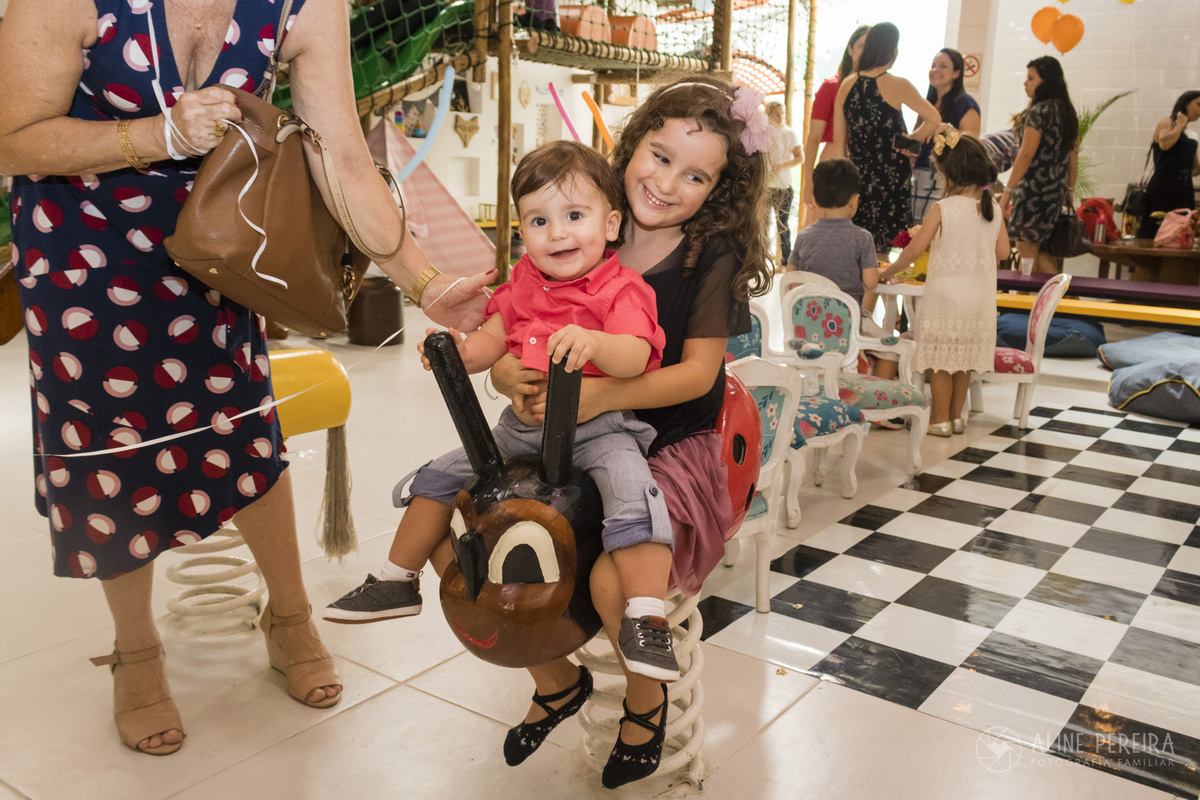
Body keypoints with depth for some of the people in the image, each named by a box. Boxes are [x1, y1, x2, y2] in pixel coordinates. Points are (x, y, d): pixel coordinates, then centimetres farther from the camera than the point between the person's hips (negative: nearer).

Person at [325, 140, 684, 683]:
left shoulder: (621, 289, -10)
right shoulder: (524, 282, 10)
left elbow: (635, 358, -24)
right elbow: (493, 339, 10)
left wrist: (594, 341, -45)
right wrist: (461, 353, -12)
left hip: (599, 427, -6)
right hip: (522, 423, 6)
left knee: (633, 494, -34)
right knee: (437, 478, 8)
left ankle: (647, 619, -22)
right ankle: (397, 583, 27)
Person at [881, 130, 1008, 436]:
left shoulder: (941, 209, -13)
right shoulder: (993, 210, 1)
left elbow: (915, 249, -14)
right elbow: (1002, 251, 6)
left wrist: (888, 272, -1)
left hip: (945, 293, -5)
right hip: (980, 296, 5)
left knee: (941, 359, 5)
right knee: (965, 358, 14)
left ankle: (940, 419, 12)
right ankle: (957, 416, 24)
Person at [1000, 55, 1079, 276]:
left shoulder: (1038, 111, -13)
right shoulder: (1067, 111, 13)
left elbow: (1026, 155, -17)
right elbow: (1073, 154, 17)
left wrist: (1008, 189, -15)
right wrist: (1070, 188, 23)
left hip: (1034, 189, -9)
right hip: (1056, 189, 9)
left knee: (1027, 249, -2)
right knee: (1041, 250, 15)